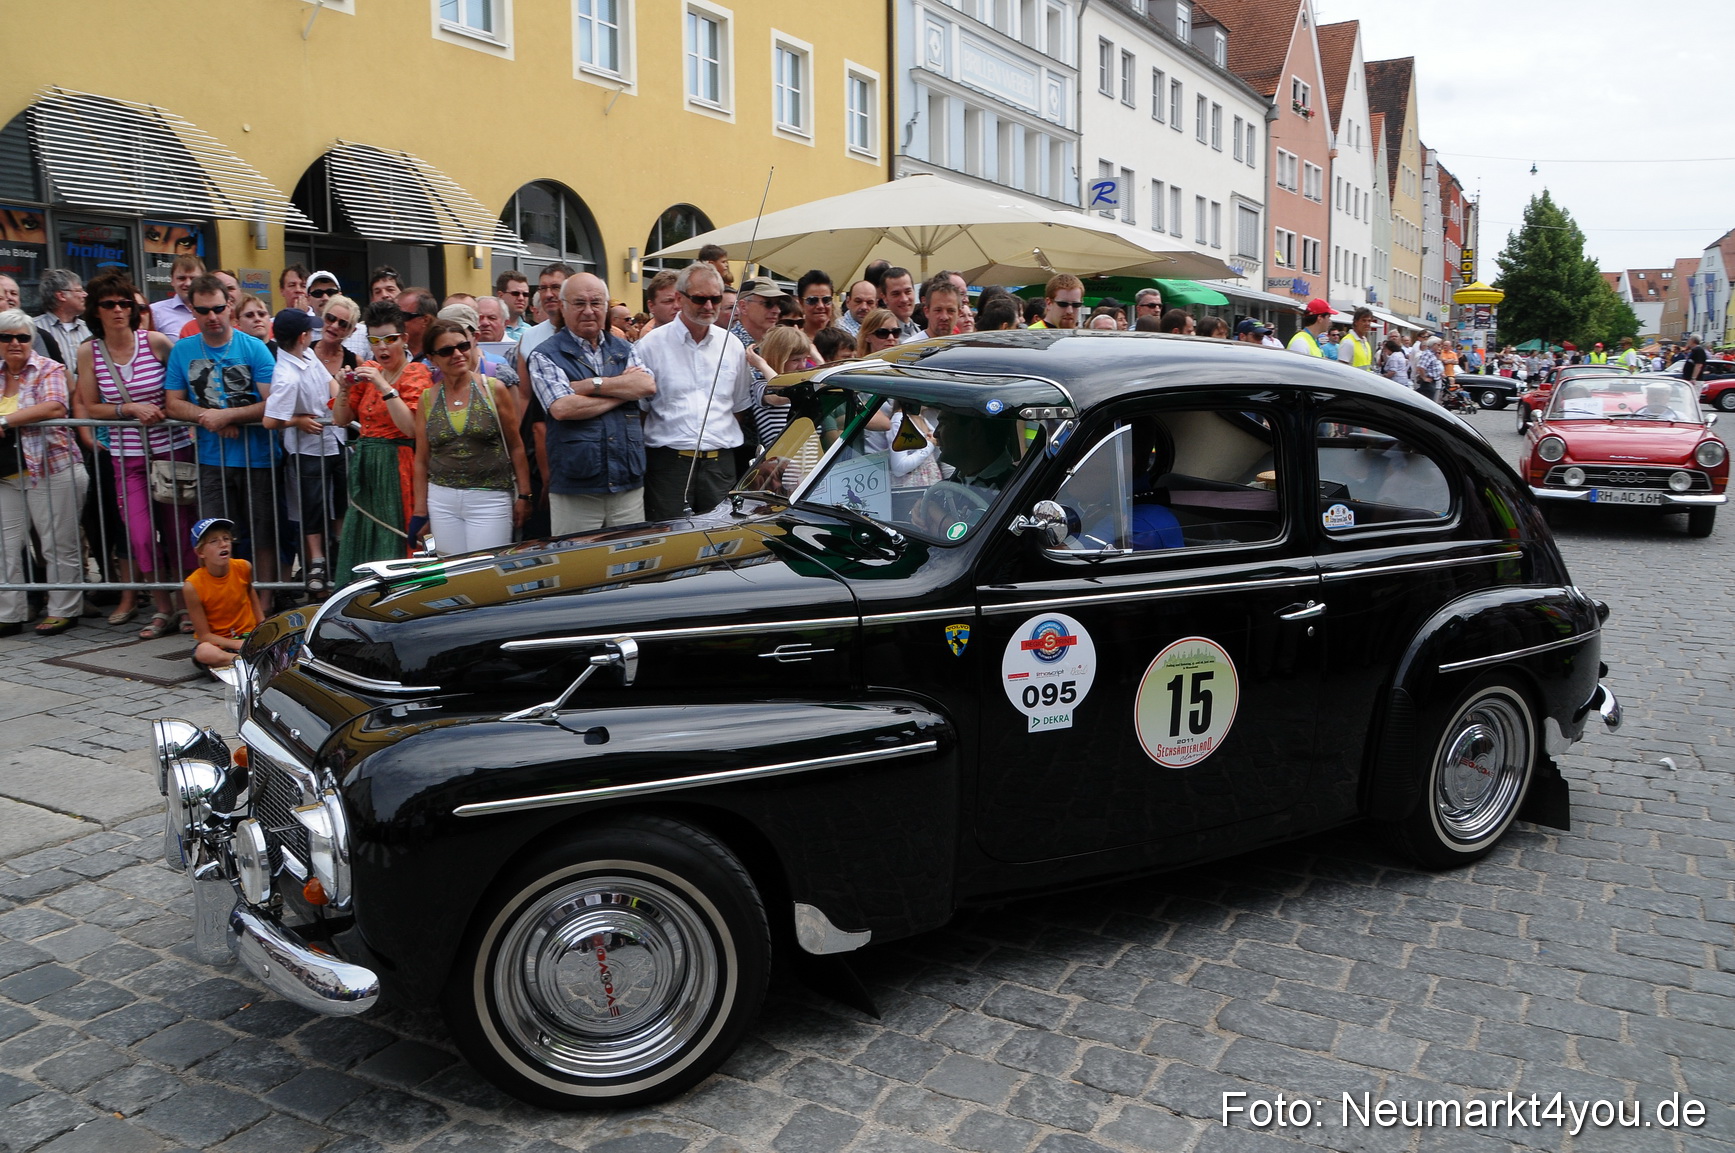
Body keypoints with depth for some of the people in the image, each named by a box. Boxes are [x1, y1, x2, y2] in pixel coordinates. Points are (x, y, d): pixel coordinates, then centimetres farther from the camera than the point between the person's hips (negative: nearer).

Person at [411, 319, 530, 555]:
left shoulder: (494, 389, -1)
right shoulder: (427, 399, 6)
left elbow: (516, 446, 2)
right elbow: (422, 459, 11)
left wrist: (523, 495, -1)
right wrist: (420, 511, 9)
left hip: (489, 498, -2)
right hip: (442, 500, 3)